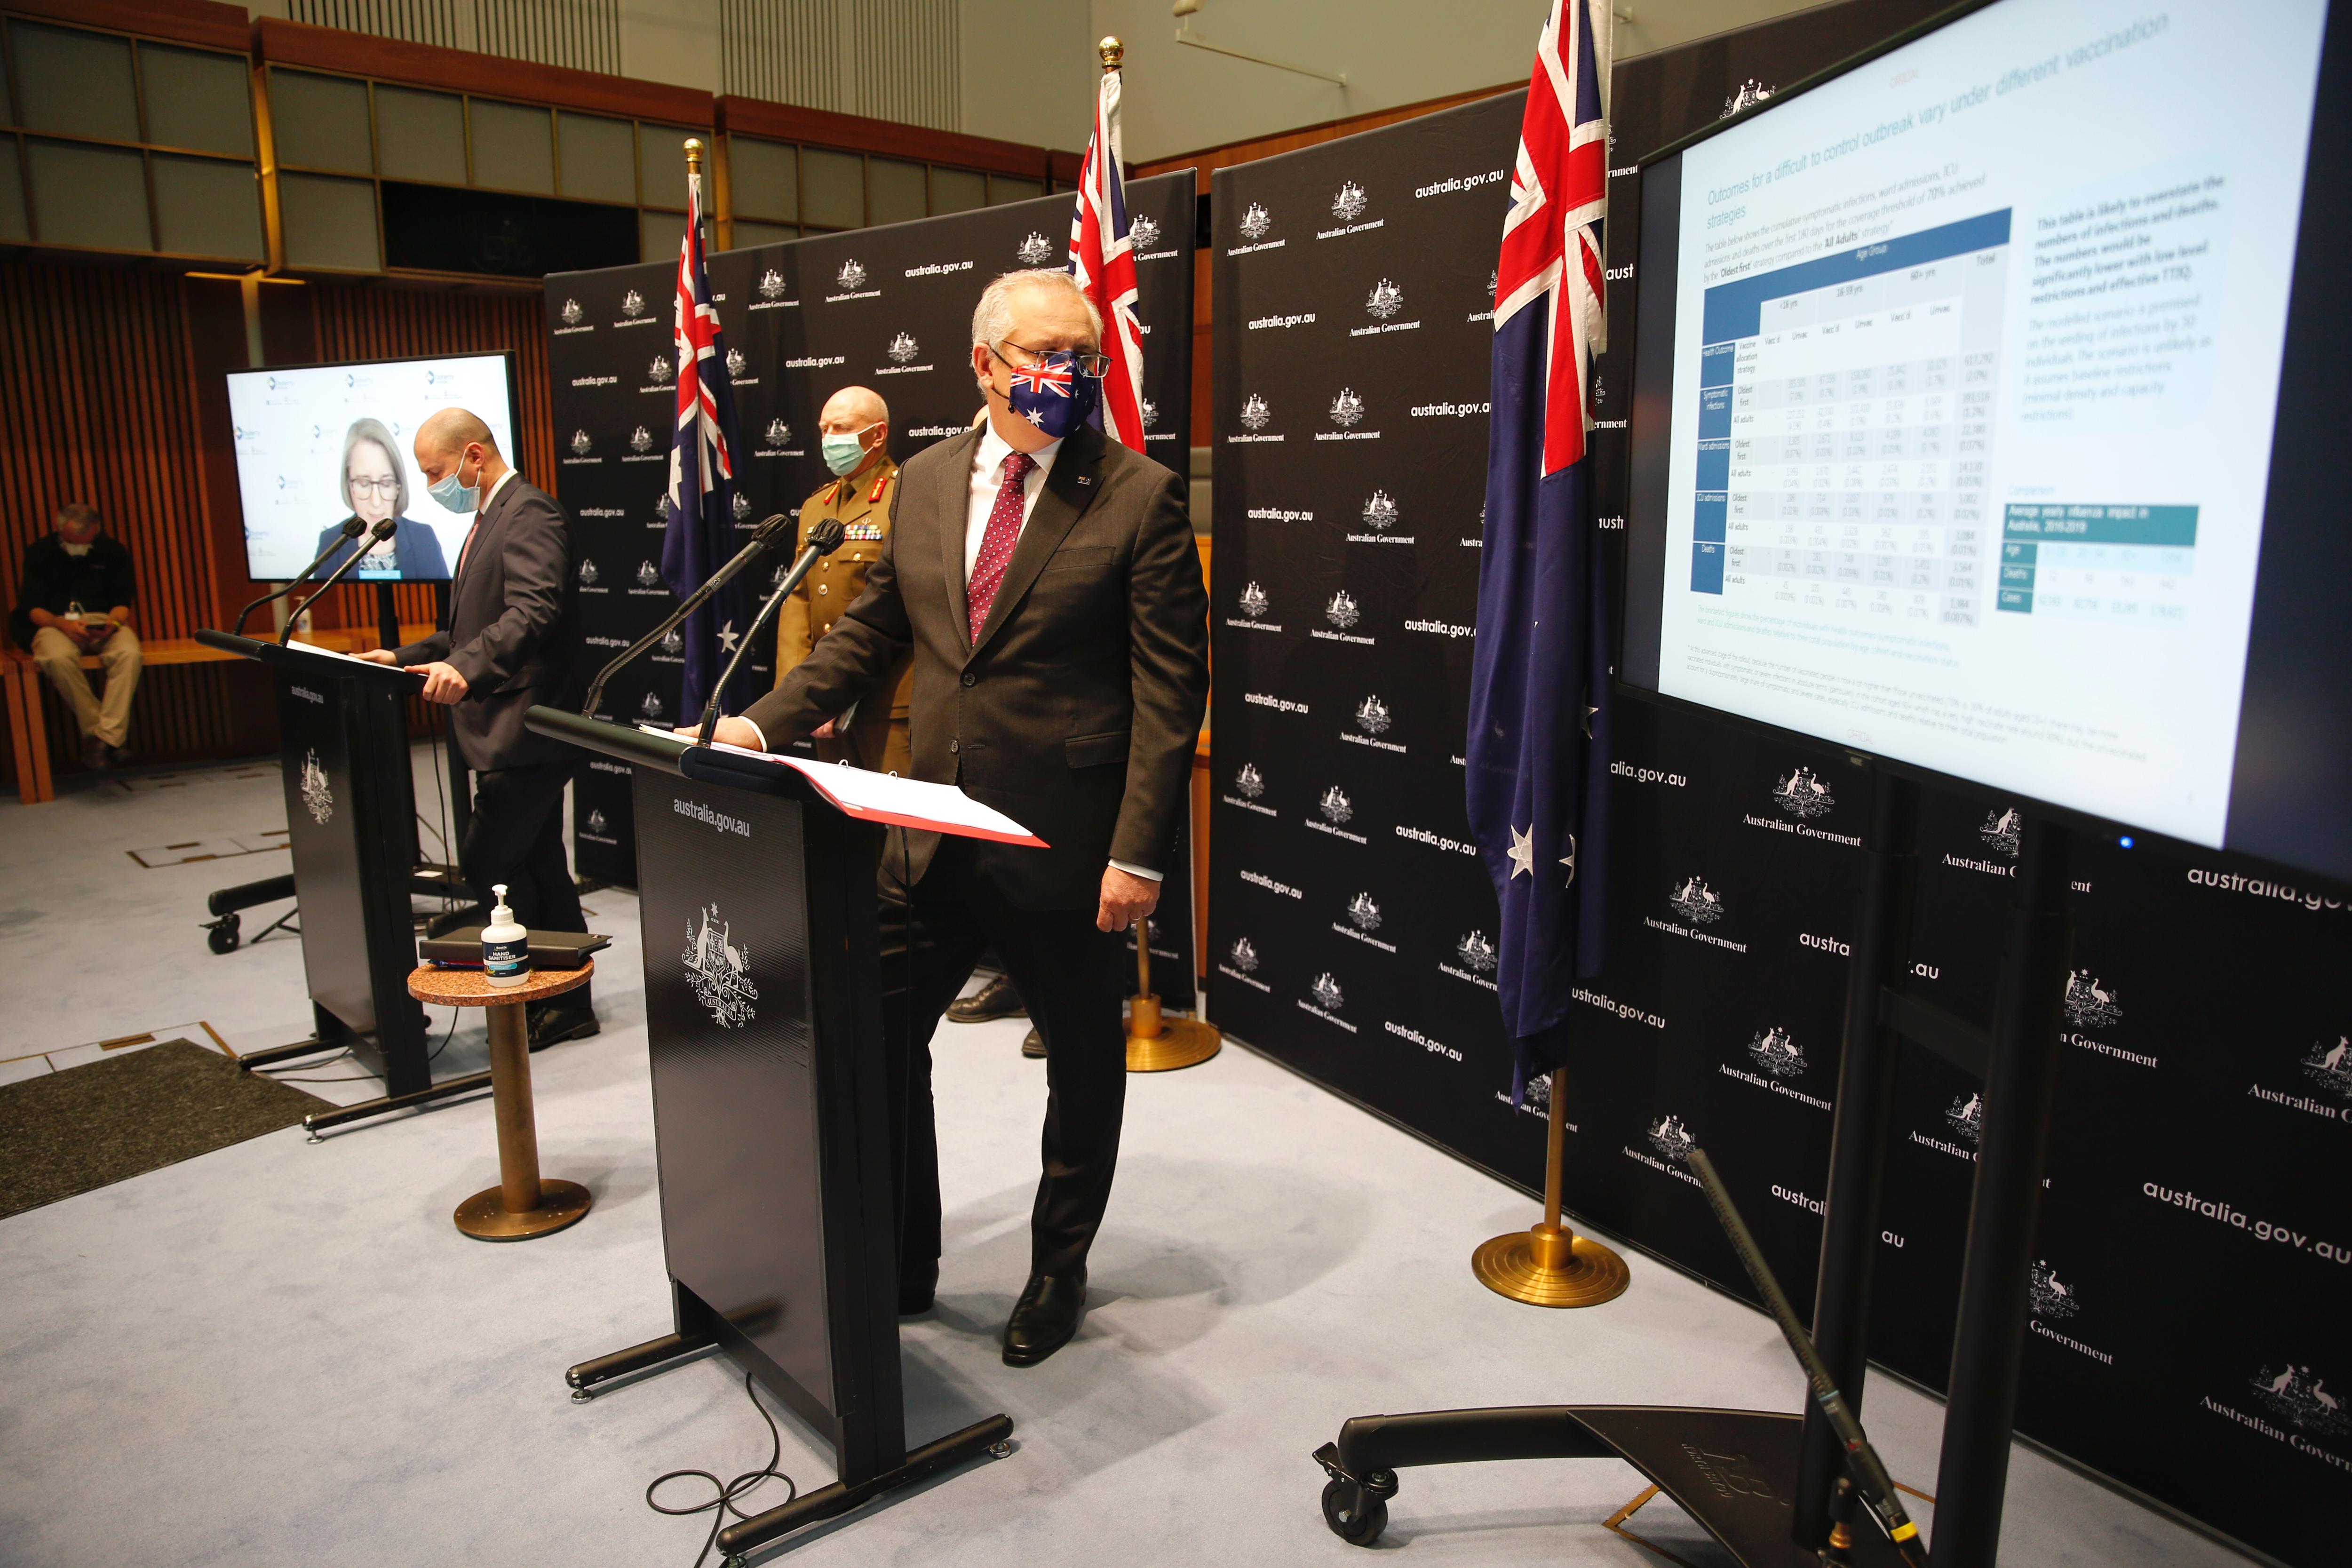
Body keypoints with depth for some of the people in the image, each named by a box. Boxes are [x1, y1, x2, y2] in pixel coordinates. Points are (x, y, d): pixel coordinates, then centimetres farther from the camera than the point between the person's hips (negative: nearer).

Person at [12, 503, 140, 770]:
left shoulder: (113, 551, 8)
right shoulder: (39, 553, 4)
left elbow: (123, 600, 8)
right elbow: (31, 607, 1)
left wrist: (113, 623, -16)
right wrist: (61, 624, -21)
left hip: (103, 622, 1)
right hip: (55, 623, -1)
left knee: (129, 653, -35)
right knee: (59, 658, -38)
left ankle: (106, 736, -35)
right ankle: (94, 730, -25)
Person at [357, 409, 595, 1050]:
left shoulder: (528, 512, -12)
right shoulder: (490, 519, 21)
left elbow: (533, 611, -27)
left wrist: (466, 667, -38)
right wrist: (406, 658, 17)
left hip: (522, 729, -11)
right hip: (509, 731, 11)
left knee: (487, 860, -10)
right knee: (538, 864, 12)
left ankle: (531, 1002, 0)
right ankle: (568, 1005, 20)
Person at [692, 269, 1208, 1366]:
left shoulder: (1139, 497, -8)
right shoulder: (926, 481, 8)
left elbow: (1170, 689, -12)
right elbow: (872, 632, 14)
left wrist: (1139, 852, -17)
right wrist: (767, 721, 1)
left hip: (1065, 844, -4)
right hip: (934, 833, 5)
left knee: (1081, 1064, 12)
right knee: (878, 1037, 9)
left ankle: (1058, 1272, 35)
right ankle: (901, 1265, 30)